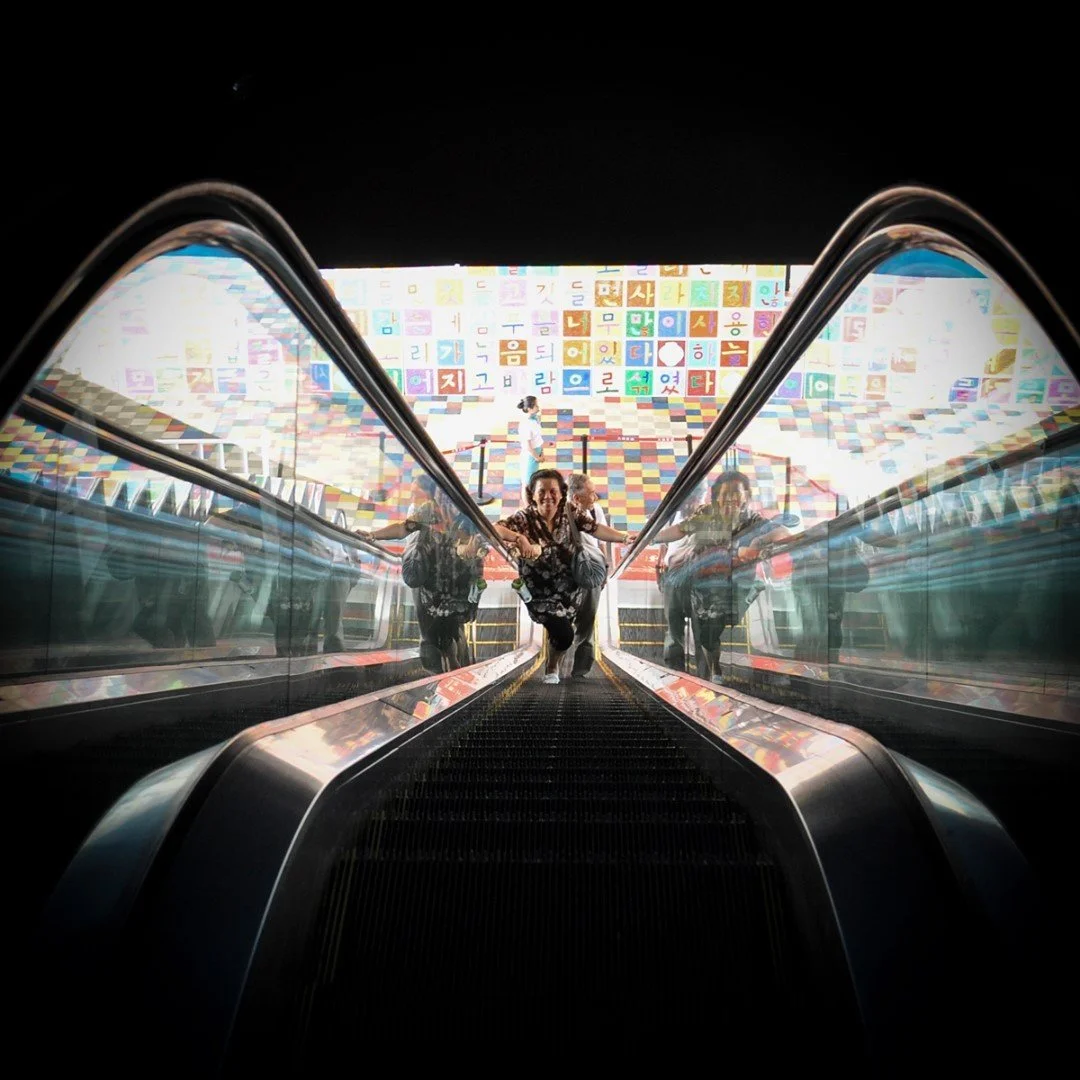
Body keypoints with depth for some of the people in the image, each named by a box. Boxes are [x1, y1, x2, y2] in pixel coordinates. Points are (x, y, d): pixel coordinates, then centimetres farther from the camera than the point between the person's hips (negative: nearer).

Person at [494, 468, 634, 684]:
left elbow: (596, 528, -10)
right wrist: (520, 538, -52)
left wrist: (623, 537, -21)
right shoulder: (524, 518, -22)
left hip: (571, 587, 5)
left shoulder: (569, 512, -9)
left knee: (576, 629, 17)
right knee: (564, 635, -12)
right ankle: (551, 668, 23)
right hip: (541, 591, -4)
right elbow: (493, 528, -36)